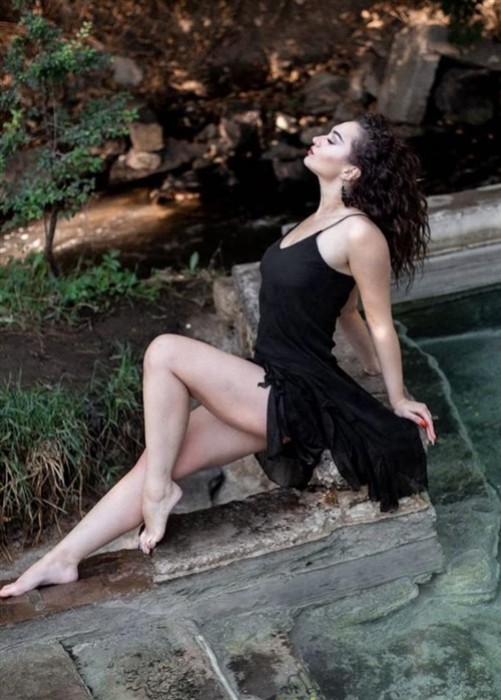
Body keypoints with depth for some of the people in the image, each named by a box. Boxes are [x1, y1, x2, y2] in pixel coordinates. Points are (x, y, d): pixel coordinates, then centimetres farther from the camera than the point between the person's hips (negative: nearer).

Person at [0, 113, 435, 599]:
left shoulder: (358, 233, -17)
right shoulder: (321, 219, 12)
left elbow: (381, 324, -8)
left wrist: (398, 400, 1)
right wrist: (372, 364, 29)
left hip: (298, 396, -8)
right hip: (270, 387, 9)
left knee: (165, 352, -19)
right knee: (162, 457, 1)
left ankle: (159, 488, -5)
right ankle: (63, 559, 8)